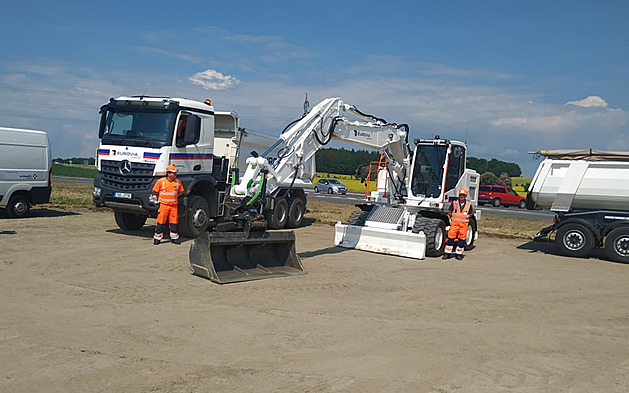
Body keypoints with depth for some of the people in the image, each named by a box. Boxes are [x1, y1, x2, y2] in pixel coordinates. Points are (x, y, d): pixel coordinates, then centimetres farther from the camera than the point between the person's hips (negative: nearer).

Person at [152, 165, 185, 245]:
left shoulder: (178, 182, 5)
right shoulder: (161, 181, -5)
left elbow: (181, 191, 18)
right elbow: (155, 191, 3)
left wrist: (174, 197, 10)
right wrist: (160, 198, 8)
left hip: (173, 205, 3)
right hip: (163, 205, -3)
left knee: (174, 221, 5)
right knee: (161, 221, -1)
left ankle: (174, 237, 14)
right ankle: (157, 237, 7)